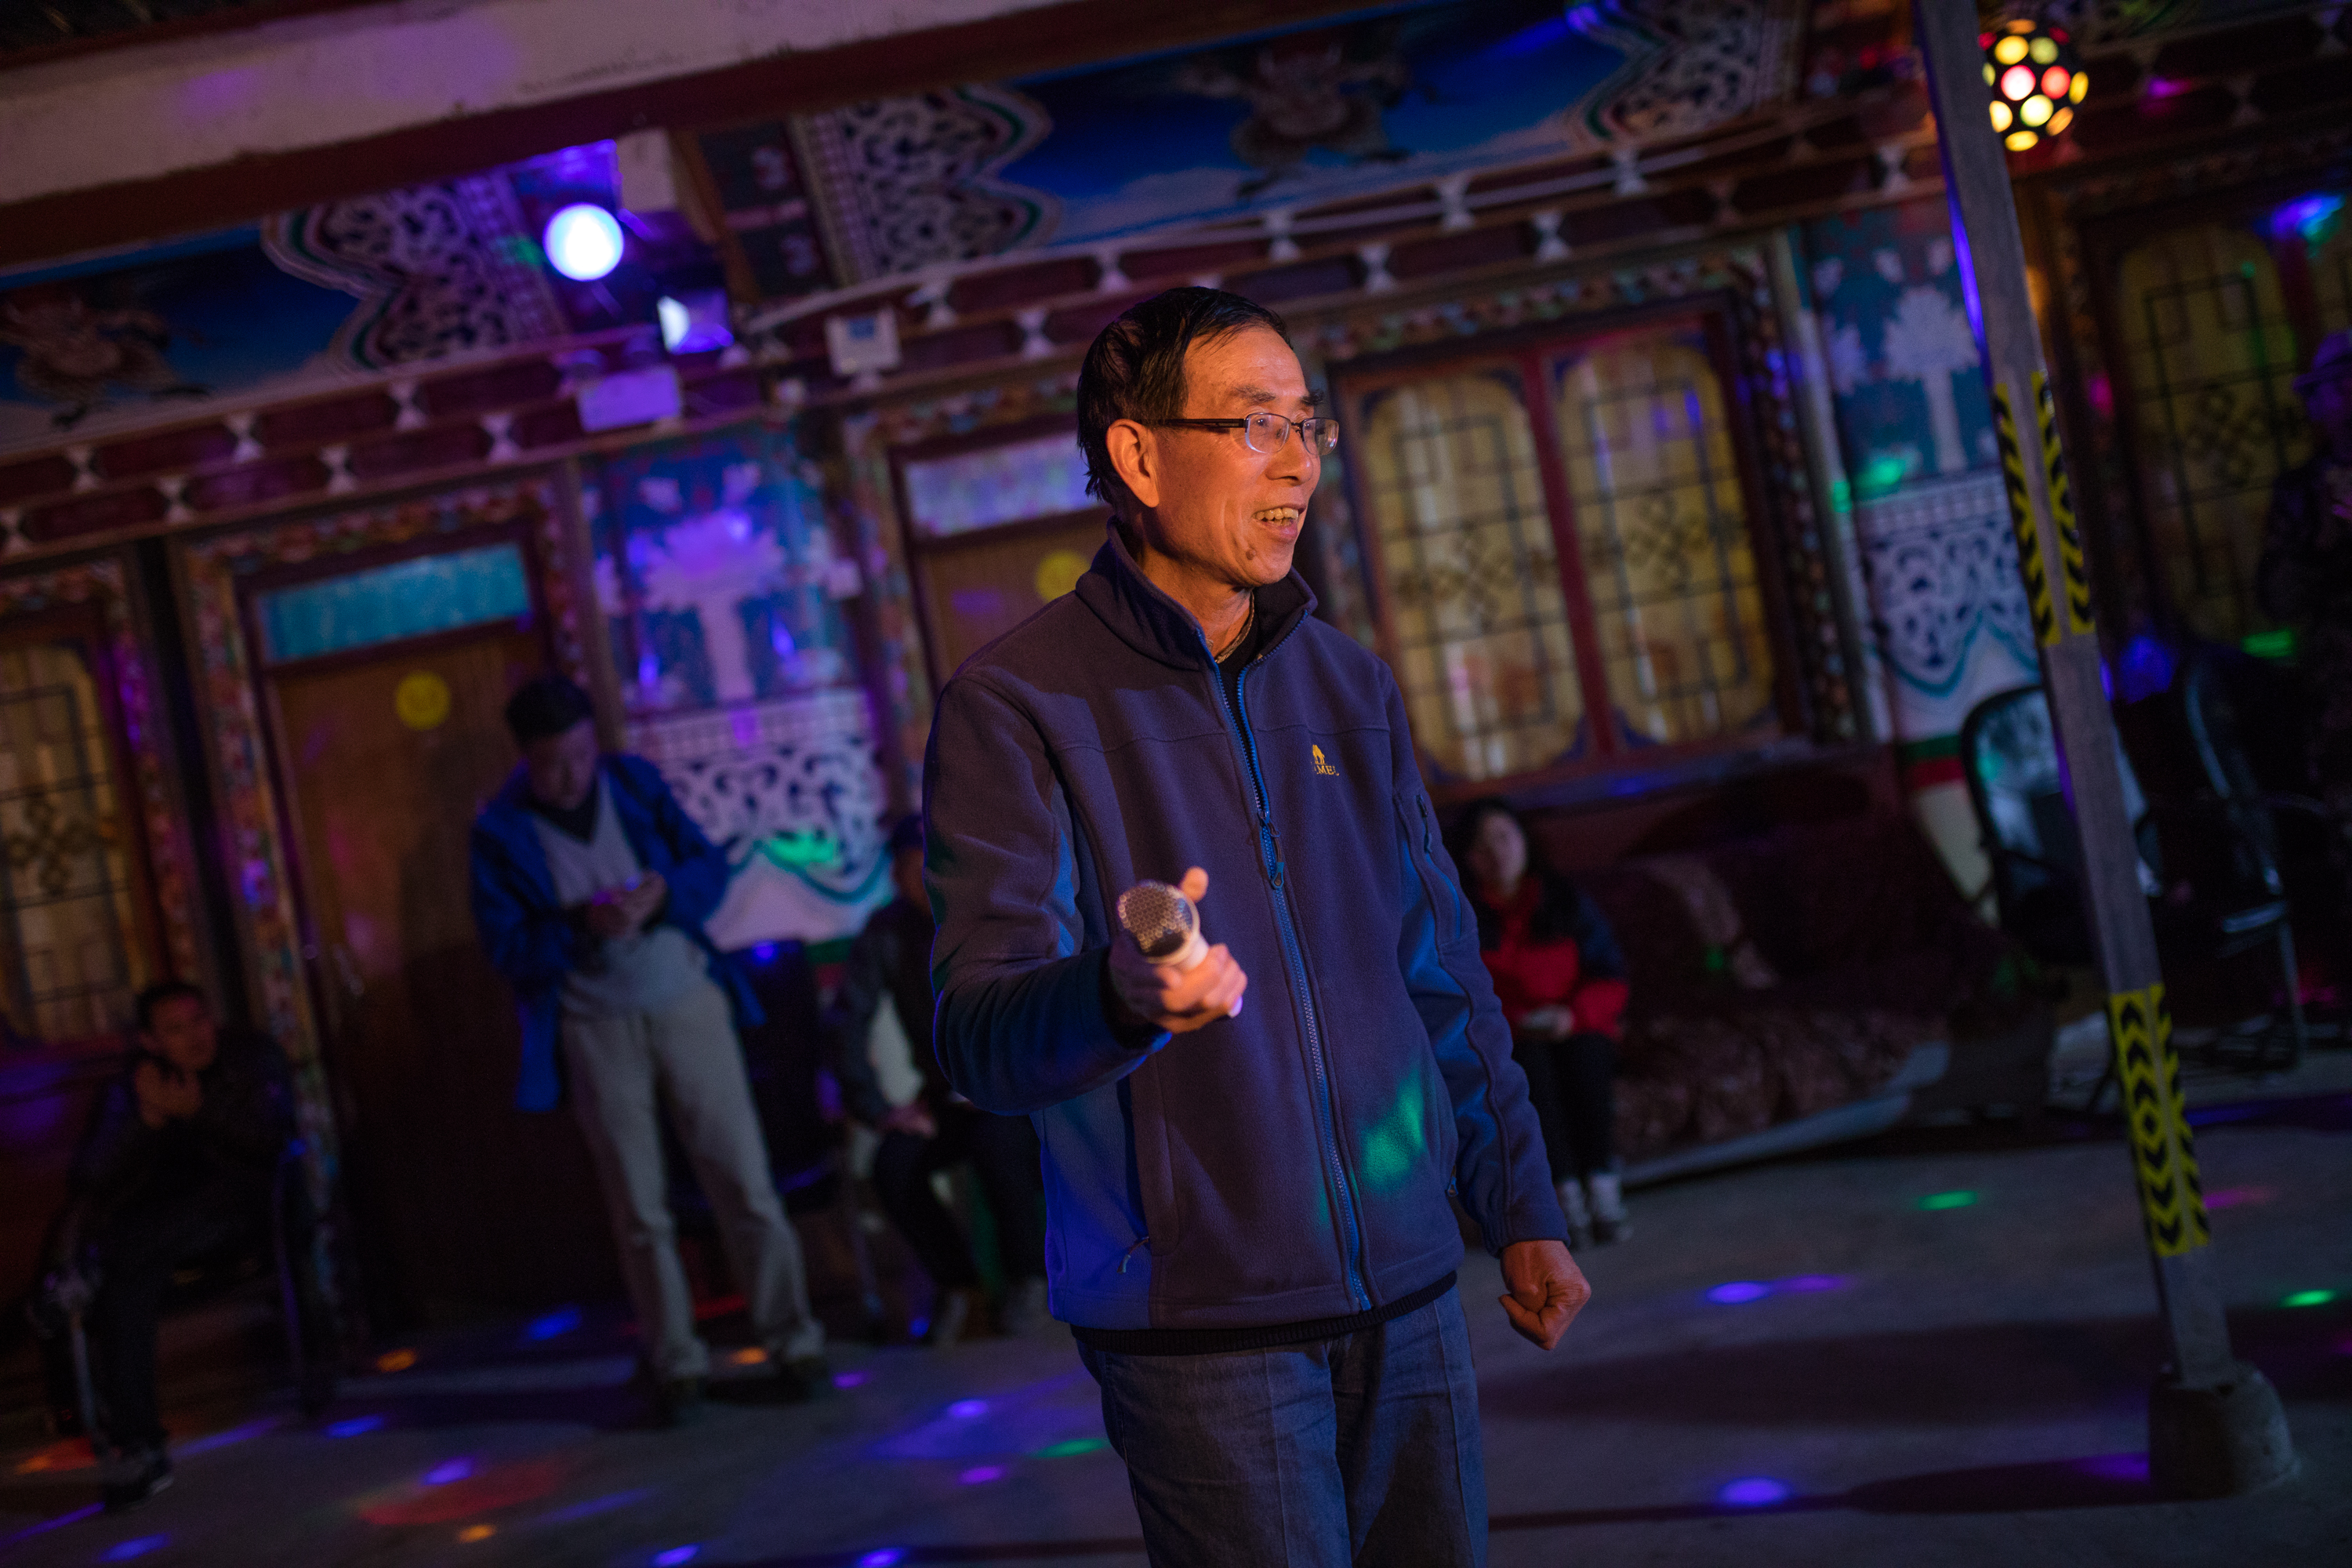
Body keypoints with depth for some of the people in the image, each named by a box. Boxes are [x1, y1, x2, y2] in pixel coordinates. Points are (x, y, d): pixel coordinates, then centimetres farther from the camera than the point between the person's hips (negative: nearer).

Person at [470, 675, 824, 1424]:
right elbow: (507, 949, -8)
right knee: (639, 1210, 4)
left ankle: (793, 1342, 7)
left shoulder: (634, 781, 2)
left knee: (743, 1184, -1)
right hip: (596, 1030, -1)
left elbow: (711, 866, 4)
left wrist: (661, 892, -16)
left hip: (687, 1004, 1)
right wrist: (581, 925, -24)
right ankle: (675, 1364, 15)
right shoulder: (500, 832, -4)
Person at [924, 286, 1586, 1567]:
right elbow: (980, 1030, -18)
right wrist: (1120, 994, -39)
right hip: (1199, 1324, -5)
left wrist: (1519, 1208, 15)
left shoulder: (1346, 683, 10)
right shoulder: (1012, 707, -8)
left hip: (1405, 1292, 6)